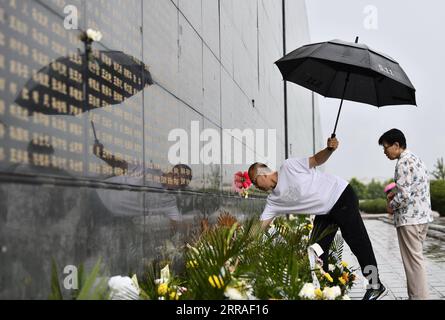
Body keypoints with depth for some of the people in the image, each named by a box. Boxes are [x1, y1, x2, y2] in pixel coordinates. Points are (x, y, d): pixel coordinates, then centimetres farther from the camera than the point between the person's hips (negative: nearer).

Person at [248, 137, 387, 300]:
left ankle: (376, 286, 0)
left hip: (341, 196, -7)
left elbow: (316, 160, -7)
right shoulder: (273, 200, 2)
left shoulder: (288, 167, -14)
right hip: (324, 213, 7)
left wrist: (329, 149, -26)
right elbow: (261, 226, 0)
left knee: (357, 242, -7)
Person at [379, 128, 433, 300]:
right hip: (423, 215, 10)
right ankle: (417, 294, 22)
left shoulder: (404, 162, -16)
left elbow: (405, 195, -23)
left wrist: (392, 206, -6)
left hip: (409, 218, -10)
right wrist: (396, 193, 12)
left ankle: (419, 296, 0)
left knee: (413, 261, -4)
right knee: (416, 259, 16)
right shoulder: (415, 158, 15)